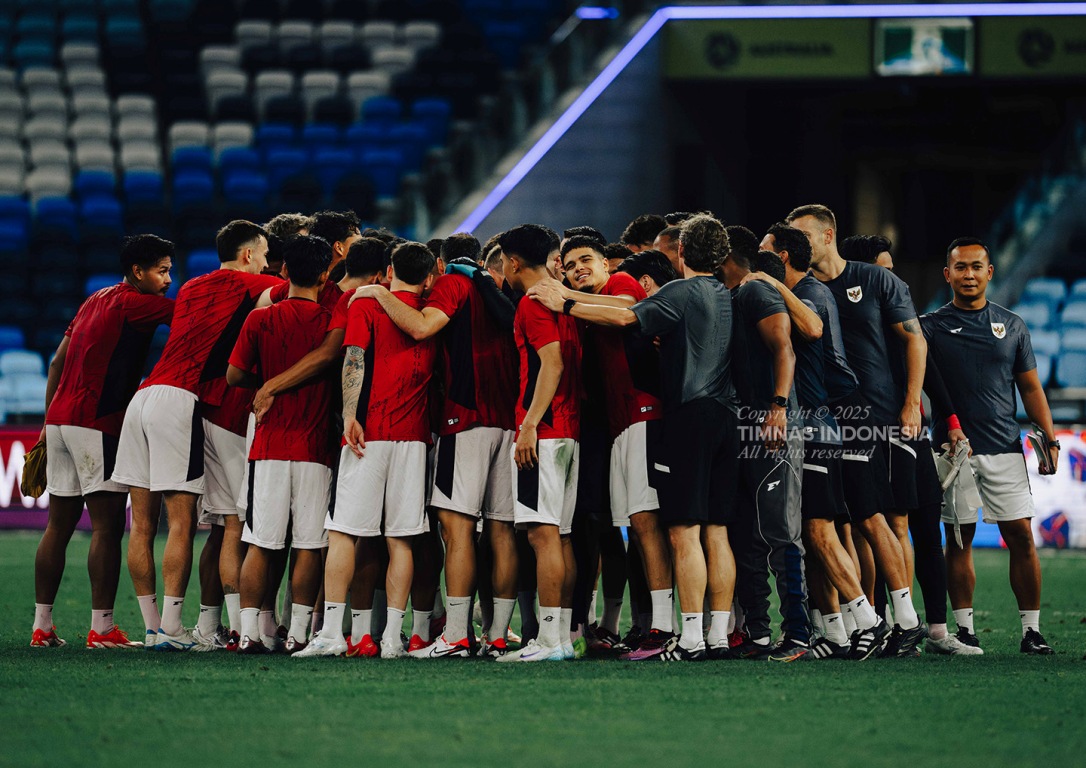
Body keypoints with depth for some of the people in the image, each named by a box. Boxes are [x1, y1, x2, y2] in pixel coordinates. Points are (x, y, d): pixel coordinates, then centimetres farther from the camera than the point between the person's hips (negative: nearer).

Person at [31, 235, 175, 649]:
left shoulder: (95, 302, 19)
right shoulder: (133, 304, -8)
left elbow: (57, 363, 21)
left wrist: (49, 421, 24)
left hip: (61, 419, 9)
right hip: (97, 424, -9)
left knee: (58, 526, 10)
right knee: (108, 526, -7)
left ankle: (42, 625, 10)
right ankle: (101, 627, -10)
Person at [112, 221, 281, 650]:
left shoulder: (191, 289, 24)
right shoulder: (239, 284, 2)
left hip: (144, 398, 8)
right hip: (179, 401, -8)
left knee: (142, 525, 5)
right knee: (181, 522, -7)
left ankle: (152, 626, 8)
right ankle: (170, 630, -11)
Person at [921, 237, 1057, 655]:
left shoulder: (1012, 326, 12)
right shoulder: (932, 326, 4)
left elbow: (1030, 387, 15)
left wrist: (1049, 438, 4)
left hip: (1004, 447, 2)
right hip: (954, 448, -2)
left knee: (1021, 536, -3)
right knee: (958, 539, 1)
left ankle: (1031, 629, 1)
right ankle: (964, 628, 6)